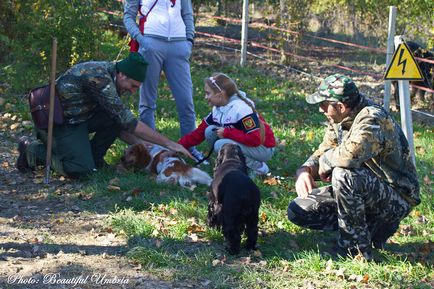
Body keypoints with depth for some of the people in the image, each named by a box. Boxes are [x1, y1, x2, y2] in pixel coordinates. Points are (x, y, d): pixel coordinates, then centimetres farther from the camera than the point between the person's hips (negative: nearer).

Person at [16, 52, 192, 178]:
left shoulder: (110, 72, 1)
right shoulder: (99, 78, -28)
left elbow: (122, 124, 12)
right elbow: (128, 122, -28)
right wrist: (168, 143, -26)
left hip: (80, 115, 9)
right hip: (60, 121, -9)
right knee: (81, 170, -21)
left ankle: (92, 156, 6)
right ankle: (32, 150, -1)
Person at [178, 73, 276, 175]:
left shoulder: (241, 109, -26)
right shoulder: (218, 109, 1)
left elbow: (254, 139, -32)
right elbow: (199, 132, 3)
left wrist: (226, 132, -24)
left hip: (263, 148, -8)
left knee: (221, 145, -27)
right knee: (210, 131, -6)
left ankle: (258, 167, -11)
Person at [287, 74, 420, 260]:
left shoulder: (372, 119, -27)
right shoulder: (338, 120, 1)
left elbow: (350, 155, -44)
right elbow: (324, 150, 10)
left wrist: (326, 161, -23)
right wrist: (305, 169, -12)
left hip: (397, 199, -9)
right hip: (364, 191, 9)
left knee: (344, 174, -36)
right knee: (297, 211, 2)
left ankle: (357, 247, -18)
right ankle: (372, 226, 5)